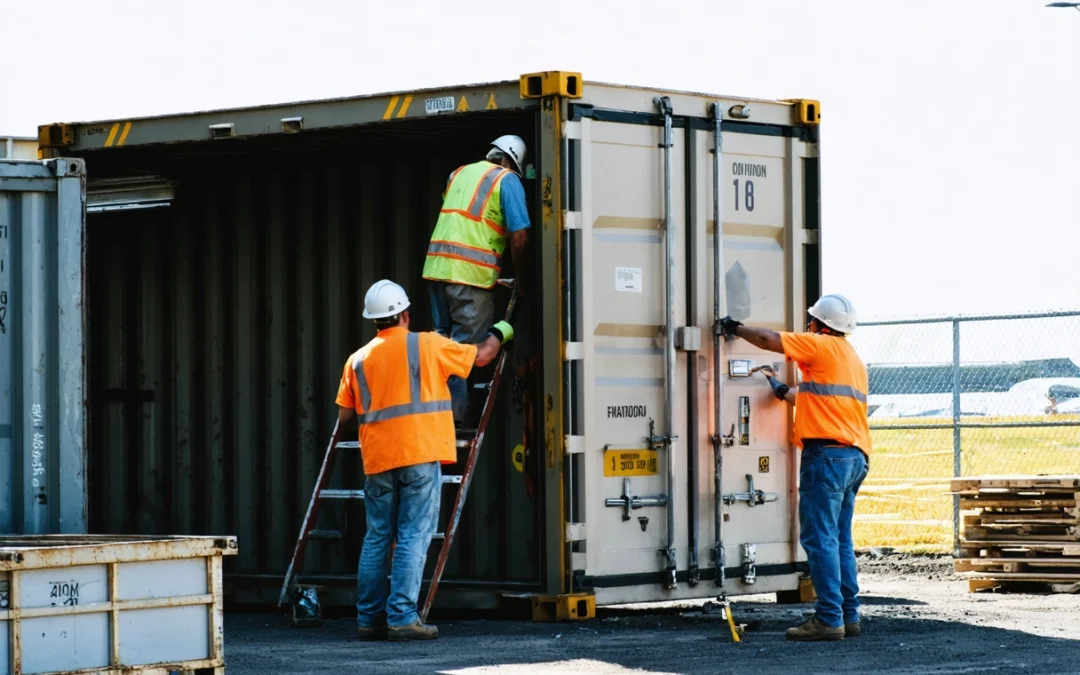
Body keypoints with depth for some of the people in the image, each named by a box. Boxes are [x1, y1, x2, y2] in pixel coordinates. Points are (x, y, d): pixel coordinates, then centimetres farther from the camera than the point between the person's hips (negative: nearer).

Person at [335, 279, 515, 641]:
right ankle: (402, 617, -11)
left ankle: (369, 618, 11)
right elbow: (481, 356, 11)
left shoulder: (359, 359, 9)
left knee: (377, 538, 11)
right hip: (420, 454, -4)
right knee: (413, 536, -5)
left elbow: (344, 415, 10)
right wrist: (498, 334, 31)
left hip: (377, 461, 4)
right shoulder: (427, 344, 0)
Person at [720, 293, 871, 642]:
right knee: (839, 539, 12)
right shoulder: (853, 358, 23)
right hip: (854, 456, 9)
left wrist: (734, 327, 11)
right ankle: (849, 615, 10)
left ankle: (829, 619, -13)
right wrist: (782, 391, 42)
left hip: (827, 453, -9)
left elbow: (767, 339, -4)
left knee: (819, 538, -9)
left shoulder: (823, 346, -3)